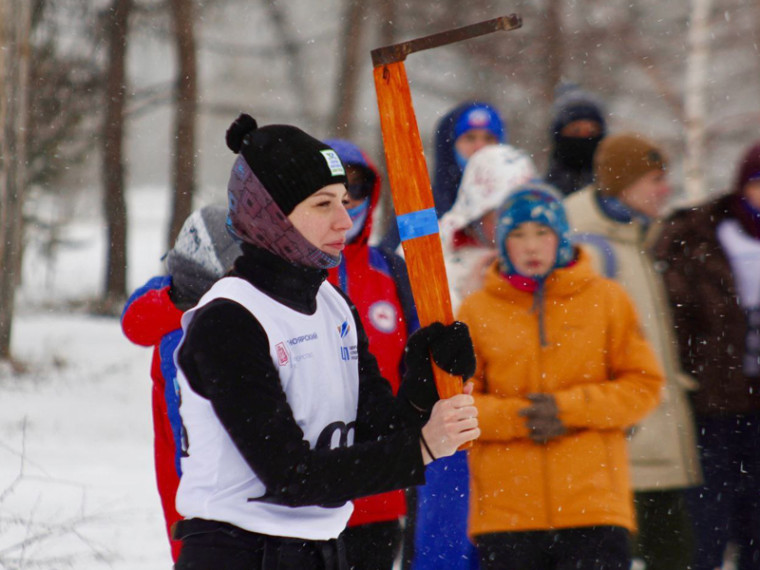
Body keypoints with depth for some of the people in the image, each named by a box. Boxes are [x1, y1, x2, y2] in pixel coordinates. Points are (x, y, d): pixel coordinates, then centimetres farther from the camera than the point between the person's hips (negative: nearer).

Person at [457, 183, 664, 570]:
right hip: (505, 506, 1)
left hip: (594, 506, -1)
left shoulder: (607, 299, 7)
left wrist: (568, 408, -9)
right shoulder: (476, 311, 7)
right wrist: (514, 417, -13)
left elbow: (644, 385, 4)